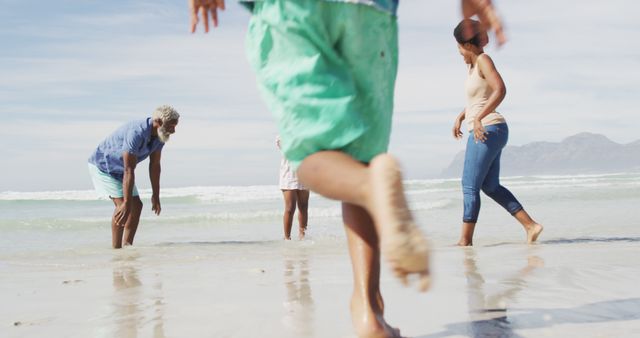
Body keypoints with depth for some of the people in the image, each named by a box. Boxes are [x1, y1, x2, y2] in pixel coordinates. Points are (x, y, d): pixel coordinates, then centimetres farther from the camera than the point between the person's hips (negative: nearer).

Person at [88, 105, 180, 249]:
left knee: (136, 205, 2)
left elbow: (154, 166, -2)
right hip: (102, 165, -9)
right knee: (122, 204, -20)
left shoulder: (159, 135, -10)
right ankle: (116, 248, -15)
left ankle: (127, 246, 7)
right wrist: (126, 203, -37)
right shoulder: (136, 133, -37)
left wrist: (156, 196, 0)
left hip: (118, 170, 9)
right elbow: (129, 171, -37)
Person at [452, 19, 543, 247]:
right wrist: (460, 117, 25)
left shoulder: (483, 60, -12)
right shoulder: (473, 64, 15)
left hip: (487, 130, -10)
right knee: (490, 186, 13)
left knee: (470, 186, -4)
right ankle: (531, 225, 12)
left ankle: (465, 241, 3)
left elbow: (500, 90, -26)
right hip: (484, 132, 10)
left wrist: (478, 119, -30)